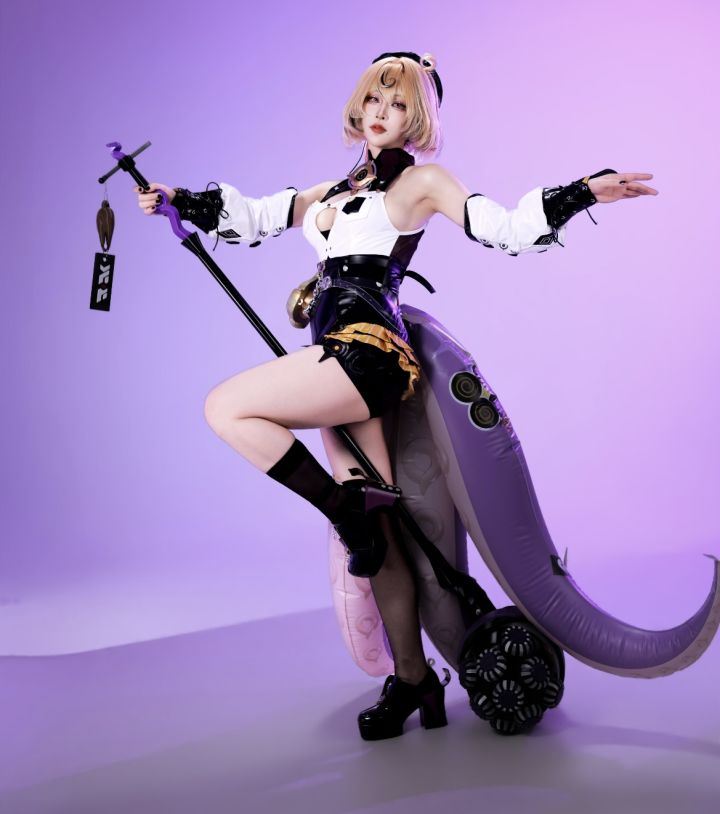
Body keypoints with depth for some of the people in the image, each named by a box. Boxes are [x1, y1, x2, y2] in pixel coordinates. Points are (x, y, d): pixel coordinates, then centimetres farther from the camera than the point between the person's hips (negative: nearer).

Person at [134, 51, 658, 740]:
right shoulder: (333, 191, 26)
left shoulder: (421, 180, 8)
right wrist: (178, 201, 26)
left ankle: (349, 511, -8)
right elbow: (254, 216, 30)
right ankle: (412, 680, 13)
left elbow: (506, 230, 0)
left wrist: (581, 194, -10)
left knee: (226, 408, -16)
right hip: (343, 367, 7)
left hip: (368, 350, -7)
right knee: (377, 539, 5)